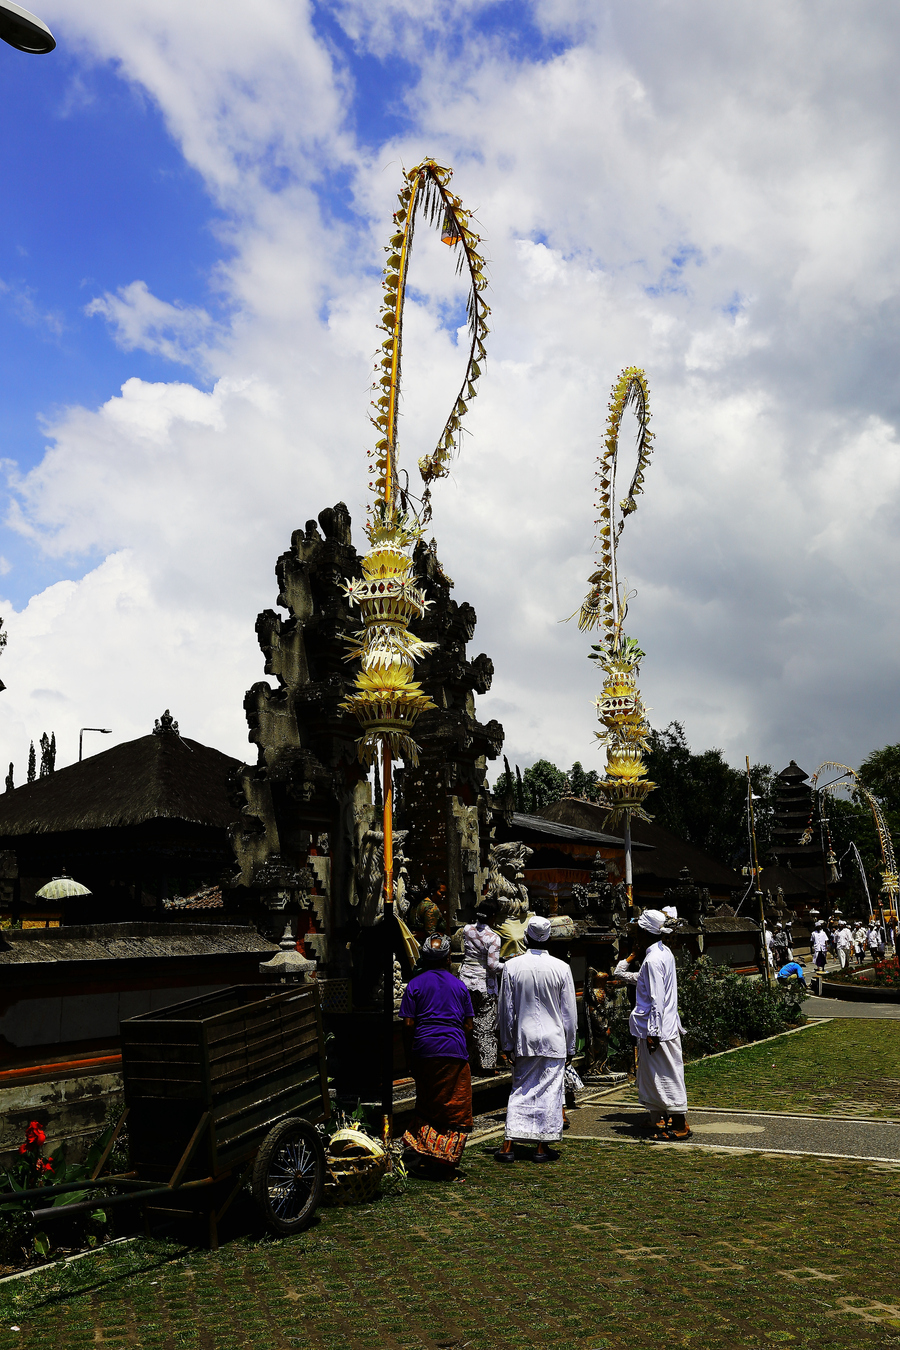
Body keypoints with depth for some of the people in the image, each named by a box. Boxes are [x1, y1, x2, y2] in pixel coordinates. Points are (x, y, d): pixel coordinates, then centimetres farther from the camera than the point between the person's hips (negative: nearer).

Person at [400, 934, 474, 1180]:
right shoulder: (459, 985, 6)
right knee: (456, 1110, 4)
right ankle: (445, 1163, 2)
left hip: (424, 1050, 1)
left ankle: (424, 1157, 12)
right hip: (454, 1050, -1)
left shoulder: (415, 984, 2)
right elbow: (468, 1025, 7)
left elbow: (408, 1023, -2)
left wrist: (409, 1054, 7)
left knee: (426, 1106, 14)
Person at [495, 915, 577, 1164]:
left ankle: (509, 1145, 6)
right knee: (550, 1090, 8)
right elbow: (569, 1012, 0)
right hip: (553, 1040, -1)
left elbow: (506, 1010, 1)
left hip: (523, 1039, 2)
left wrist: (508, 1044, 10)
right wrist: (570, 1046, 9)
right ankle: (543, 1147, 13)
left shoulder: (512, 966, -5)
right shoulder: (561, 968, -7)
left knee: (520, 1090, 10)